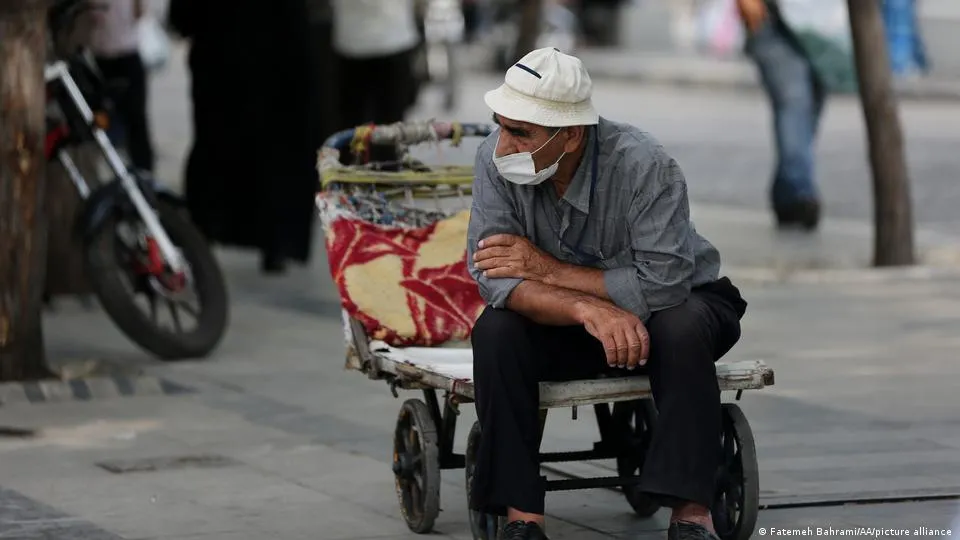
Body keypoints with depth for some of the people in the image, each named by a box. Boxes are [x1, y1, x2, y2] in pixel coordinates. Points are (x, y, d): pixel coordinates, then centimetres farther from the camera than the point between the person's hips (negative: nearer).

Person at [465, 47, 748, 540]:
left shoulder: (645, 165, -29)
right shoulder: (495, 160, -18)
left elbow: (663, 286, -33)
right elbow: (494, 277, -25)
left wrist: (549, 269, -29)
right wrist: (587, 309, -41)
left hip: (671, 308, -3)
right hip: (564, 326, 3)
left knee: (681, 328, -35)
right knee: (495, 330, -26)